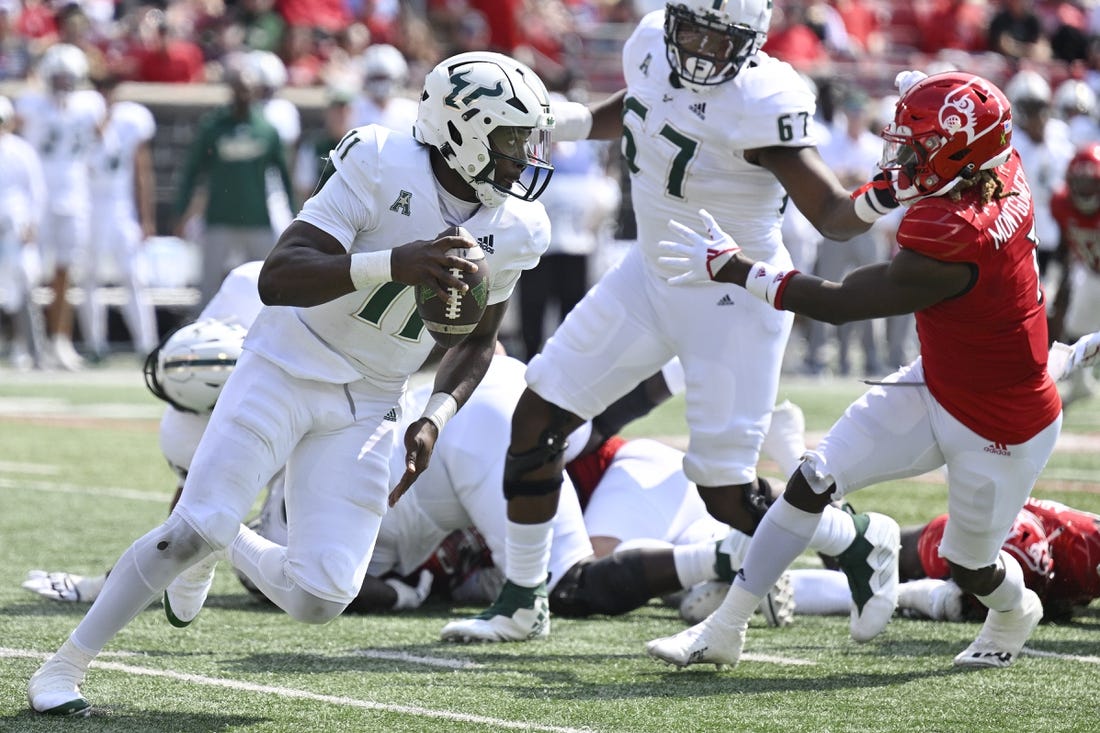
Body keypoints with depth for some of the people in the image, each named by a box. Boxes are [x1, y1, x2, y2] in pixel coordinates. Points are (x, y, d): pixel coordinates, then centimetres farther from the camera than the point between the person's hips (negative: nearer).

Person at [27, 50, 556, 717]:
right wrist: (390, 265, -40)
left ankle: (224, 545, 27)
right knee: (192, 529, -16)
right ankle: (62, 670, 1)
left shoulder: (514, 231, -2)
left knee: (319, 600, -7)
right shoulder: (382, 167, -19)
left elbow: (477, 341, 15)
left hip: (368, 410, 5)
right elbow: (278, 278, -26)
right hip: (287, 369, -5)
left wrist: (437, 417, -3)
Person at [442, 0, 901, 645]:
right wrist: (561, 121, 2)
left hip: (735, 299, -7)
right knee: (538, 418, 6)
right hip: (652, 274, 7)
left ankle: (862, 546, 24)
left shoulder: (760, 103, -27)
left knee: (727, 495, -5)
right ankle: (523, 604, 21)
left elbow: (833, 216, -25)